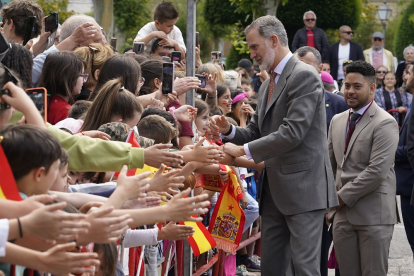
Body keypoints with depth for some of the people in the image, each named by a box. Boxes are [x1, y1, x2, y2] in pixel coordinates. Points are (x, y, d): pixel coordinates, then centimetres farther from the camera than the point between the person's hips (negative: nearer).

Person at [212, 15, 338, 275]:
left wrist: (243, 150, -17)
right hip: (274, 189, 9)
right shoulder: (268, 84, 17)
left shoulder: (304, 76, -12)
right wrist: (229, 130, -1)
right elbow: (257, 131, 19)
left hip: (303, 186, -9)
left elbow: (293, 132, -22)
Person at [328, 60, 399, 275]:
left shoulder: (384, 123, -9)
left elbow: (377, 171, -17)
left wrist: (343, 196, -12)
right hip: (342, 213, 6)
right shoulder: (337, 121, 14)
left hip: (373, 214, -6)